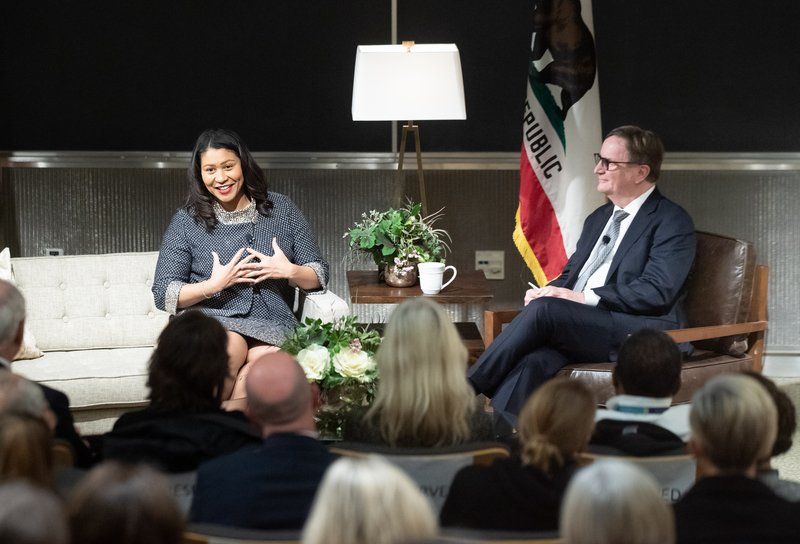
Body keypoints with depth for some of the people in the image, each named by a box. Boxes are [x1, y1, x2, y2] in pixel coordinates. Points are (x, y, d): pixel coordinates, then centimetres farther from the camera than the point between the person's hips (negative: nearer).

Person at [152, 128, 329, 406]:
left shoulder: (281, 210, 13)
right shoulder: (186, 221, 9)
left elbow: (319, 276, 15)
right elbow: (163, 295, 4)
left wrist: (290, 271, -7)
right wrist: (214, 285, -11)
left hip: (271, 326, 1)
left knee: (266, 360, -36)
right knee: (231, 346, -38)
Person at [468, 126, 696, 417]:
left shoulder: (672, 221, -1)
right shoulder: (598, 218, 26)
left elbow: (657, 292, -13)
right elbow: (570, 272, 29)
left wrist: (586, 297, -18)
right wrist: (548, 291, 4)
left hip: (641, 334, -6)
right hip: (577, 328, 6)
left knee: (544, 309, -28)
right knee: (532, 359, -28)